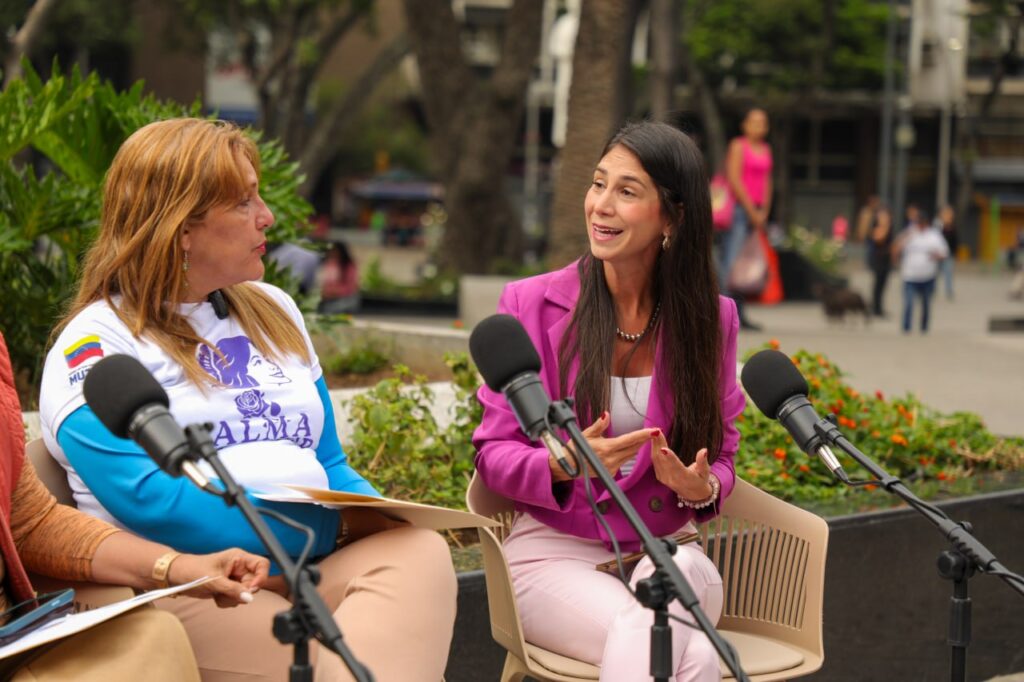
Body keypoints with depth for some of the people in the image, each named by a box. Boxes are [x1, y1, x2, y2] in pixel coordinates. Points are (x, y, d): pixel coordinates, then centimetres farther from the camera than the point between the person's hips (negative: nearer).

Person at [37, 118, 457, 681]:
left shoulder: (273, 312, 23)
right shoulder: (97, 343, 1)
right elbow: (144, 499, -13)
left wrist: (375, 516, 1)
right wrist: (318, 534, -15)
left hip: (315, 570, 6)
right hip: (183, 587, -6)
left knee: (420, 551, -28)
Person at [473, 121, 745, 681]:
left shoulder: (710, 318, 6)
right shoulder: (530, 304, 0)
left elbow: (720, 457, 12)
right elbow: (493, 454, 1)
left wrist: (701, 487, -14)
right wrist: (564, 464, -21)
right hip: (554, 551, -3)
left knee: (685, 569, -37)